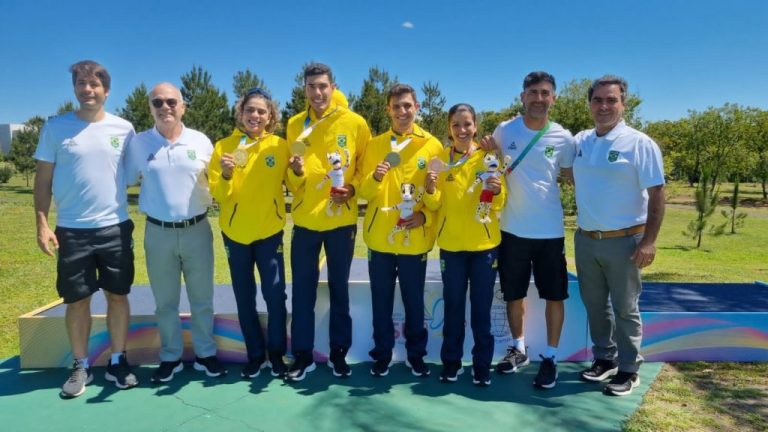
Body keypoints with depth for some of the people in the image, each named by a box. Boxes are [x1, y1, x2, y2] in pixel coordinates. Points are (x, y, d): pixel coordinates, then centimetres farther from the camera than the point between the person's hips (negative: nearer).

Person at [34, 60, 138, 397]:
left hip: (115, 227, 1)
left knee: (117, 295, 8)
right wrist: (42, 224, -6)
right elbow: (43, 179, 1)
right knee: (77, 300, 8)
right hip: (71, 230, 0)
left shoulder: (123, 129, 3)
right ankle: (80, 366, 22)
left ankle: (117, 361, 21)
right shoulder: (55, 127, 0)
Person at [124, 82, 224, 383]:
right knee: (165, 301, 11)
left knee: (201, 298, 10)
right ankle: (170, 357, 26)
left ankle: (205, 354, 24)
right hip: (158, 233, 0)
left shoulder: (201, 141, 2)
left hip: (197, 230, 0)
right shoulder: (138, 143, 1)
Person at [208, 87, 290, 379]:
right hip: (235, 232, 1)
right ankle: (255, 354, 26)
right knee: (244, 298, 11)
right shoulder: (224, 146, -4)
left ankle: (276, 353, 20)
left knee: (275, 295, -1)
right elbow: (217, 194, -8)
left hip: (269, 231, -1)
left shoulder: (280, 146, -4)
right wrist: (225, 176, -27)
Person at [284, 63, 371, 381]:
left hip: (342, 220, -2)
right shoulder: (295, 124, 5)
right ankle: (302, 355, 21)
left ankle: (339, 352, 24)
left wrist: (353, 187, -13)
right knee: (303, 289, 7)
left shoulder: (354, 123, -3)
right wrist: (295, 171, -14)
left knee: (339, 288, 10)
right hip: (305, 219, 2)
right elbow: (292, 182, 7)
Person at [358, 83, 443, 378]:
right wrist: (375, 178, -19)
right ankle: (382, 353, 25)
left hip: (415, 239, -1)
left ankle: (416, 353, 27)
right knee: (381, 300, 9)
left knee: (414, 300, 9)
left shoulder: (432, 145, 1)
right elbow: (364, 192, 2)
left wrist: (425, 215, -13)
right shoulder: (375, 145, 5)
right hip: (380, 237, 1)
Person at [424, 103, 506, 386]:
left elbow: (499, 204, -2)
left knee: (481, 308, 7)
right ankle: (451, 362, 22)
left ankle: (482, 365, 20)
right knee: (453, 307, 8)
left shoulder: (489, 158, -1)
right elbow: (433, 205, -1)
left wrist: (497, 191, -23)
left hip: (484, 244, 0)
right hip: (451, 244, 1)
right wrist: (431, 188, -21)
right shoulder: (440, 159, 1)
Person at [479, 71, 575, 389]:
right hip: (512, 229, 1)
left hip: (550, 231, -1)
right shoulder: (504, 130, -1)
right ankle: (518, 348, 34)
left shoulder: (563, 138, -2)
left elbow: (572, 175, 9)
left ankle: (550, 357, 22)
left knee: (554, 296, 6)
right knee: (514, 294, 14)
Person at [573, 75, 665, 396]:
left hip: (623, 241, -5)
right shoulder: (579, 141, 7)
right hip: (585, 239, 5)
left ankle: (628, 369, 19)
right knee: (594, 305, 15)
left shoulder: (639, 143, -8)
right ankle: (604, 358, 31)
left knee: (625, 308, 5)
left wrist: (649, 241, -15)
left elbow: (657, 194, -10)